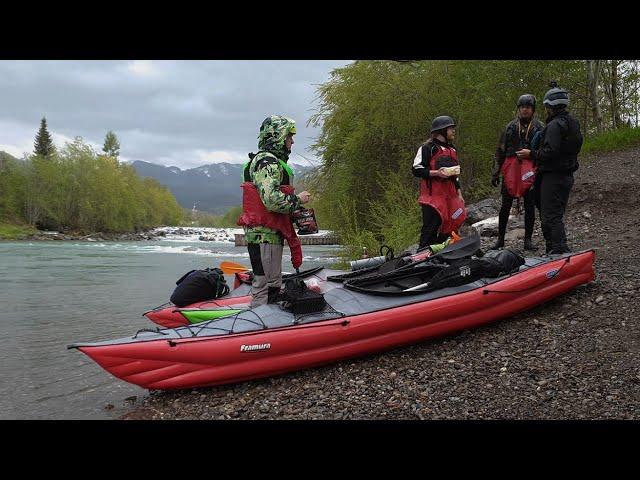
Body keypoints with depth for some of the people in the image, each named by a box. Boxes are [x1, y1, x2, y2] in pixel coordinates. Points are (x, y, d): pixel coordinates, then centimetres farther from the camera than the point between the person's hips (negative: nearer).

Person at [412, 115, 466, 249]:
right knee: (430, 229, -11)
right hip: (433, 194, -8)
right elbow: (416, 170, -11)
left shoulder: (451, 149, 22)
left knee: (450, 228, 7)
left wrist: (459, 193, 22)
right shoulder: (428, 148, -5)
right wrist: (436, 173, -21)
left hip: (450, 194, 8)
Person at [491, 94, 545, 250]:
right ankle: (500, 239, 11)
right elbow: (500, 151, 11)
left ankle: (528, 239, 12)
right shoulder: (511, 126, 11)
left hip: (530, 171, -1)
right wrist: (495, 173, 6)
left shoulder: (539, 127, 7)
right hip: (511, 170, 1)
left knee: (530, 206, 3)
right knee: (505, 205, 2)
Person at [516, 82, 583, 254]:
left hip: (553, 177, -10)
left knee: (550, 217, -9)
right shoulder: (573, 122, 16)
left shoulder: (555, 125, -16)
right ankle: (555, 249, 23)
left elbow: (550, 152, -25)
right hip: (567, 175, 10)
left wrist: (531, 154, -11)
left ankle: (559, 251, -11)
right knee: (556, 215, 17)